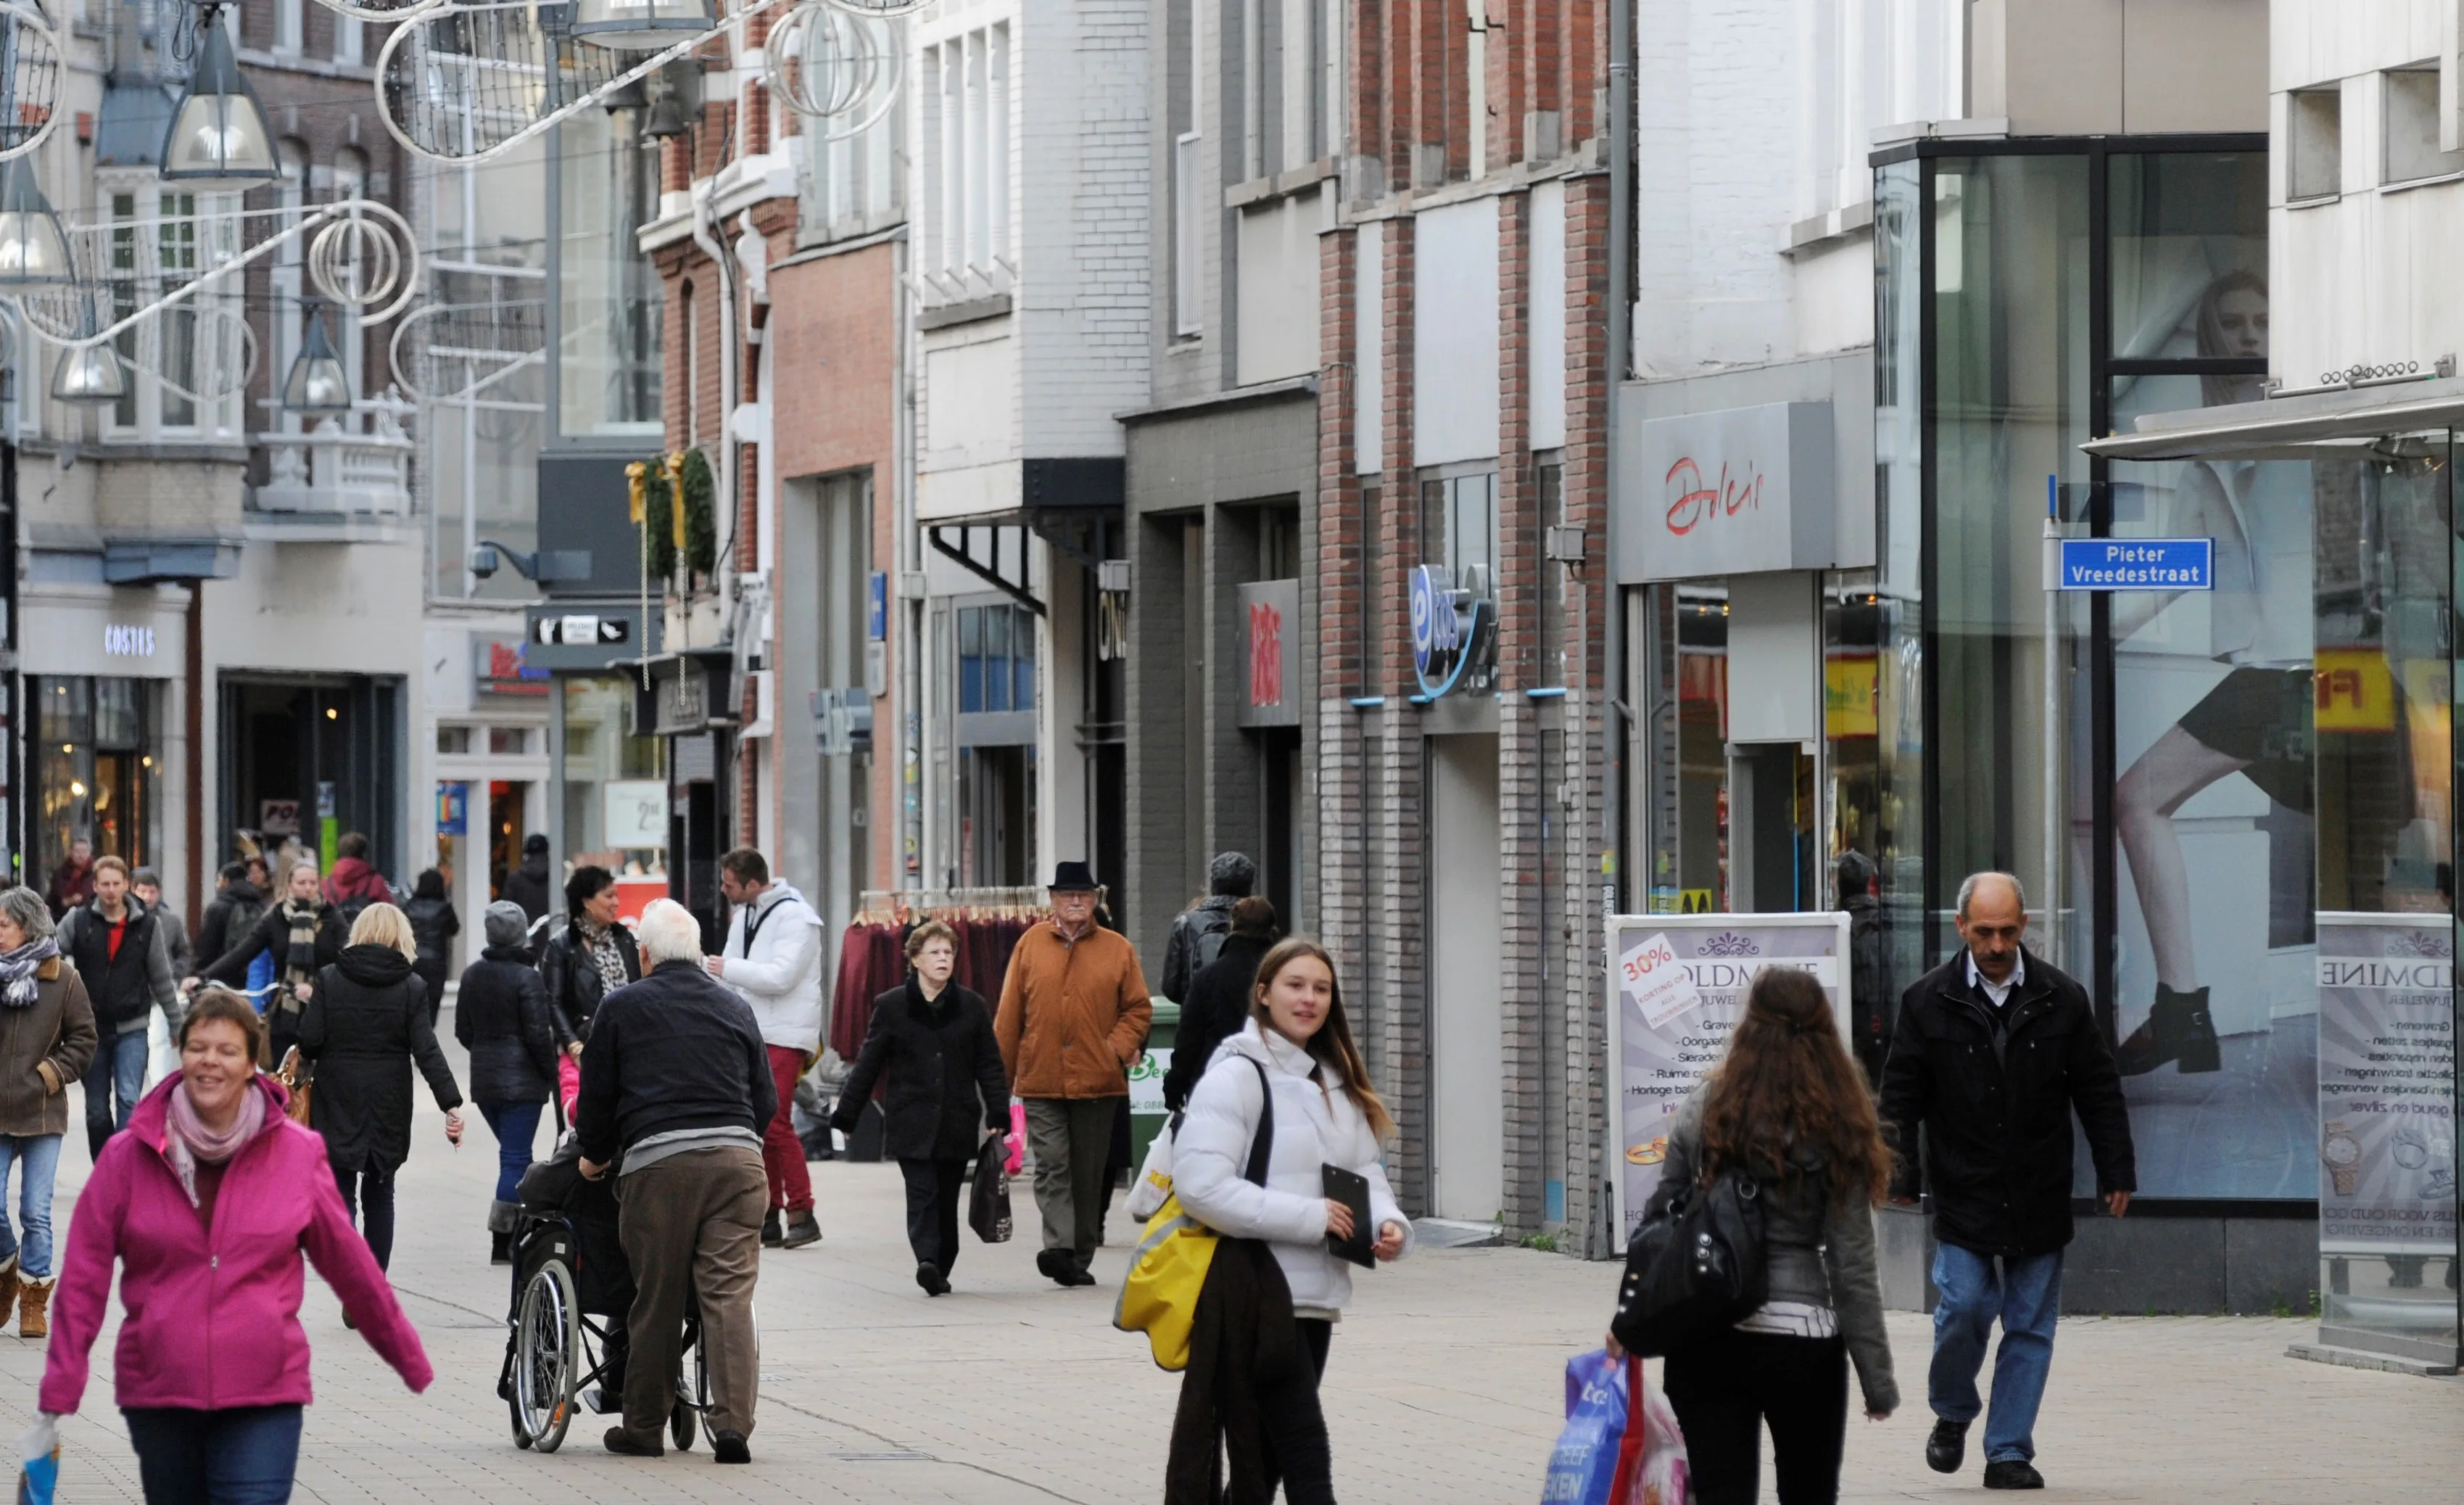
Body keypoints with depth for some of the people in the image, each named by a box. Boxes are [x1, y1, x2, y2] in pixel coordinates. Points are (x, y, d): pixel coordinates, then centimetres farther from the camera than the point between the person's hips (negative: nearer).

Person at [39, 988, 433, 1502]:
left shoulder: (297, 1154, 1)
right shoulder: (129, 1156, 0)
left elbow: (349, 1265, 10)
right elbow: (84, 1277, 0)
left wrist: (410, 1362, 16)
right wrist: (58, 1396, -4)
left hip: (263, 1400, -2)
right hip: (157, 1394, 2)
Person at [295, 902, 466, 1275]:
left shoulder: (330, 979, -5)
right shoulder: (411, 987, -4)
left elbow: (309, 1040, -8)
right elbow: (427, 1052, -9)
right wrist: (451, 1104, -10)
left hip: (338, 1104, -1)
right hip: (388, 1107, 1)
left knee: (341, 1194, 1)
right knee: (379, 1195, 15)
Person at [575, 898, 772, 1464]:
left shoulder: (621, 1008, 8)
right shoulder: (735, 1008, 16)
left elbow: (596, 1095, 12)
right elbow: (767, 1099, 19)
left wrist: (594, 1157, 29)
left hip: (656, 1162, -2)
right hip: (737, 1157, 2)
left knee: (656, 1300, 6)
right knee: (730, 1296, -1)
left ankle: (644, 1428, 14)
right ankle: (733, 1423, -11)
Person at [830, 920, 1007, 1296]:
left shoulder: (972, 1006, 8)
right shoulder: (891, 1007, 3)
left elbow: (990, 1066, 8)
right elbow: (867, 1066, 6)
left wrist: (998, 1114, -1)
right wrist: (846, 1115, 5)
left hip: (957, 1123, 2)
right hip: (911, 1122, -2)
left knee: (947, 1200, 6)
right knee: (923, 1194, -15)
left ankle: (939, 1270, 16)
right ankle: (928, 1261, -28)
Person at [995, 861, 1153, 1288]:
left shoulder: (1117, 949, 5)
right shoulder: (1031, 944, 5)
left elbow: (1138, 1008, 9)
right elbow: (1009, 1014, 7)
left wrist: (1120, 1045, -9)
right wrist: (1001, 1074, 5)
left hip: (1097, 1081, 1)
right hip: (1041, 1081, -1)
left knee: (1088, 1173, 7)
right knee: (1052, 1165, -12)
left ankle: (1080, 1259, 15)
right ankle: (1059, 1247, -21)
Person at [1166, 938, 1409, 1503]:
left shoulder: (1336, 1086, 18)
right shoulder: (1237, 1075, -9)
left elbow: (1365, 1171, 18)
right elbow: (1200, 1183, -19)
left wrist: (1389, 1223, -6)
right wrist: (1309, 1217, -19)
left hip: (1315, 1299, 8)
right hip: (1258, 1293, -8)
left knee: (1265, 1458, 13)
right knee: (1306, 1456, -12)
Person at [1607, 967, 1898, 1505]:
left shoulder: (1704, 1112, -1)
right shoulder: (1836, 1129, -5)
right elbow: (1852, 1266, -5)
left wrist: (1629, 1325, 16)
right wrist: (1877, 1377, 1)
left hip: (1705, 1342, 1)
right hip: (1800, 1340, -1)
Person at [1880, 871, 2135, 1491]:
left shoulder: (2061, 999, 2)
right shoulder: (1928, 1001, -1)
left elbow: (2099, 1091, 7)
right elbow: (1900, 1096, 3)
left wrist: (2116, 1173, 5)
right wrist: (1901, 1172, -4)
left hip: (2040, 1201, 1)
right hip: (1964, 1195, -1)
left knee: (2030, 1327, 3)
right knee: (1963, 1309, -9)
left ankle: (2009, 1451, 10)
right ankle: (1952, 1415, 19)